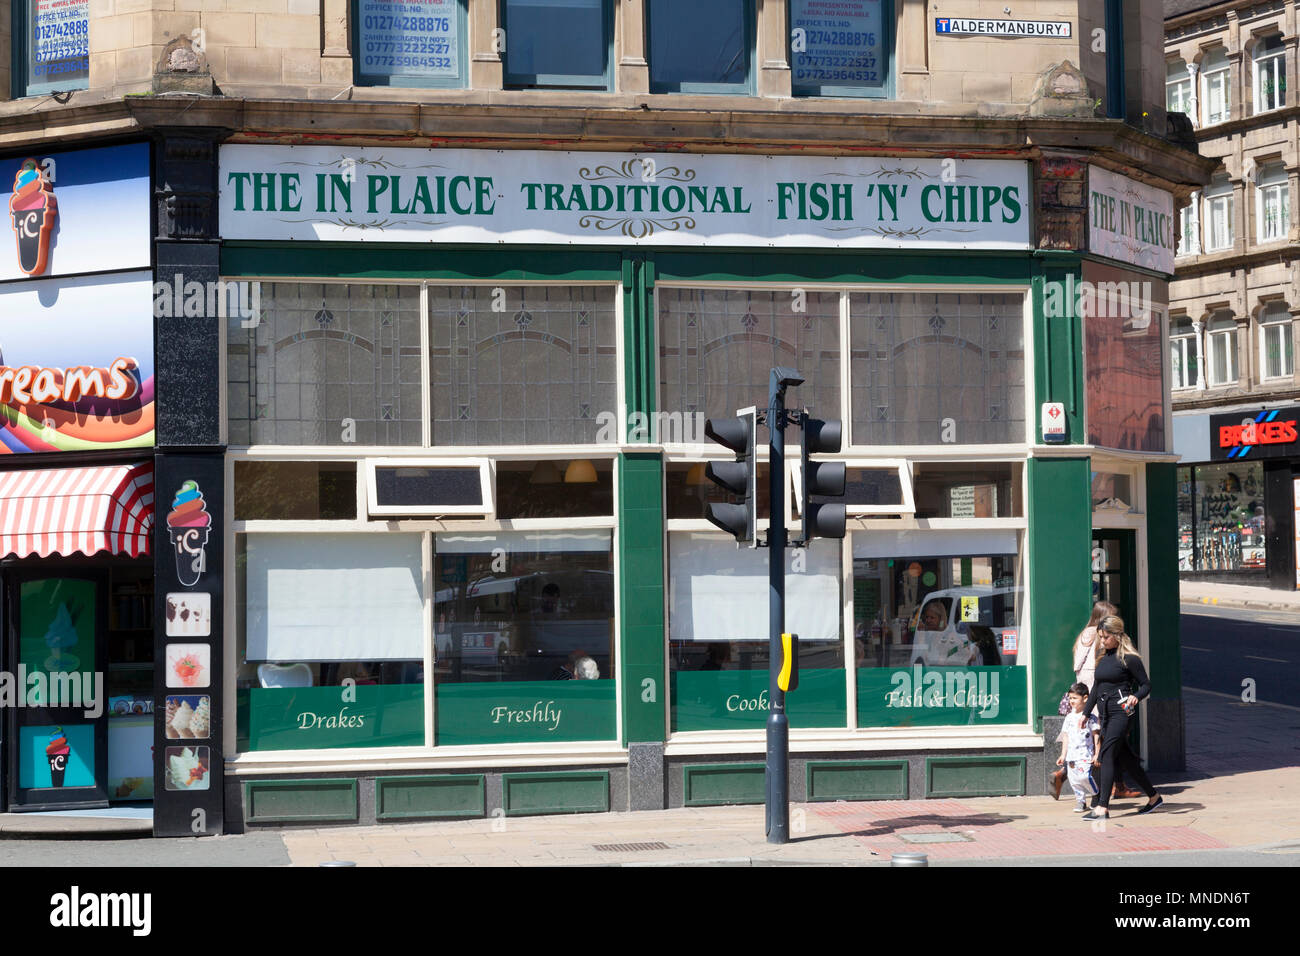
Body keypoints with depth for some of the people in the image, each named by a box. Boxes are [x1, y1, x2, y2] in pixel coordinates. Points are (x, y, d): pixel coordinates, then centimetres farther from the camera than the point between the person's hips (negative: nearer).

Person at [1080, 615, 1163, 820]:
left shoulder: (1129, 658, -8)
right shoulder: (1103, 659, 15)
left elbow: (1146, 684, -6)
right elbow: (1096, 688, 22)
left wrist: (1135, 697, -25)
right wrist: (1085, 712, 23)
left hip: (1121, 712, -8)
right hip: (1106, 714, 8)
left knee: (1107, 755, -14)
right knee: (1124, 758, 11)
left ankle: (1102, 807, -16)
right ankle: (1153, 797, 25)